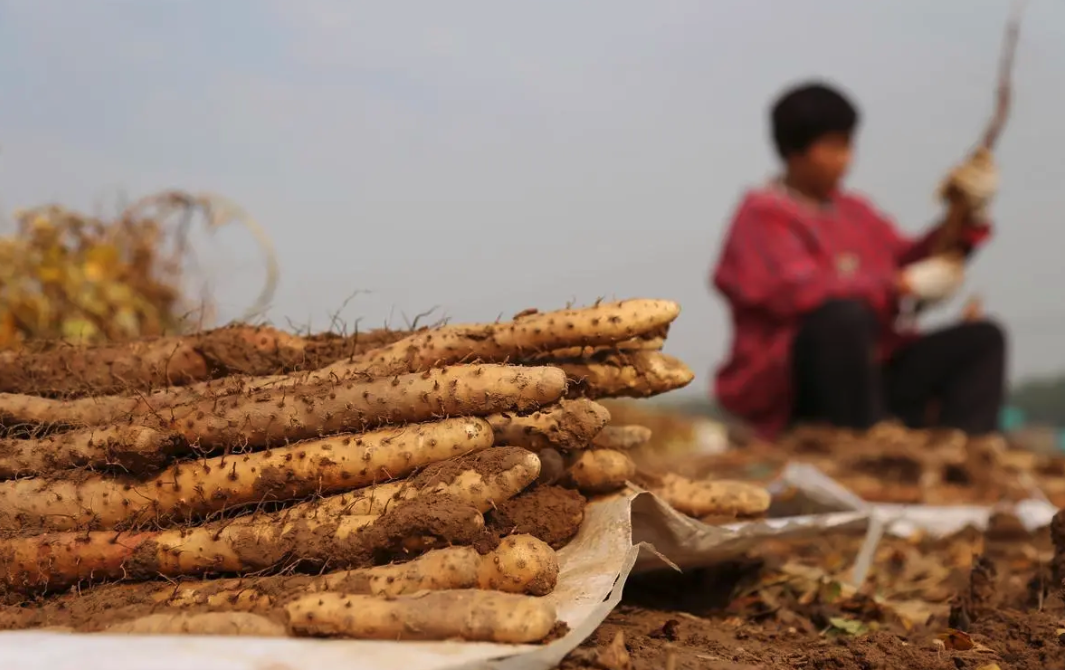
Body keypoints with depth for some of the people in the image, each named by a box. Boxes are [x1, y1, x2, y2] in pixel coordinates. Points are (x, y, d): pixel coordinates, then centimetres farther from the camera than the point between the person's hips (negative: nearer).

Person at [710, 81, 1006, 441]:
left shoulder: (854, 210, 19)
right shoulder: (763, 214, -5)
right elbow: (799, 293, -21)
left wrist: (970, 214, 2)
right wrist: (903, 285, -20)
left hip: (873, 371, 8)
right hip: (789, 388, -8)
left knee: (982, 337, -3)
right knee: (846, 314, -35)